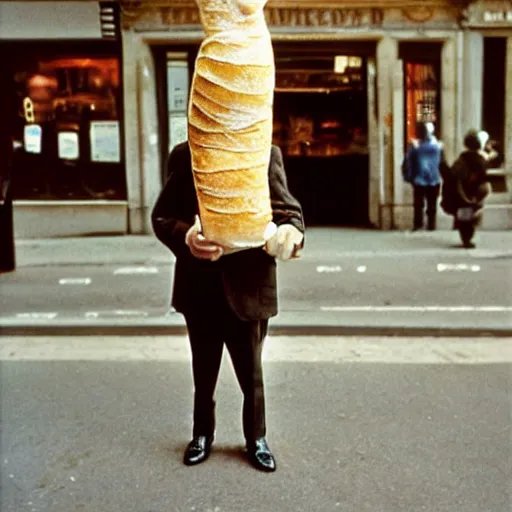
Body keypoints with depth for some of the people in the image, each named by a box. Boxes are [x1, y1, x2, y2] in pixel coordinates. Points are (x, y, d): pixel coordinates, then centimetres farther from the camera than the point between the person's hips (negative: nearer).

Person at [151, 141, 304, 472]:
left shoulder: (266, 154, -4)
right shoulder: (183, 155, 0)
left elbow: (287, 209, -7)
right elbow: (161, 216, -3)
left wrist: (291, 233, -31)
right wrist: (185, 237, -25)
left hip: (248, 286, -1)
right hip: (199, 287, 2)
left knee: (251, 372, 14)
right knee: (204, 370, 20)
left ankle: (256, 438, 36)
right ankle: (203, 434, 42)